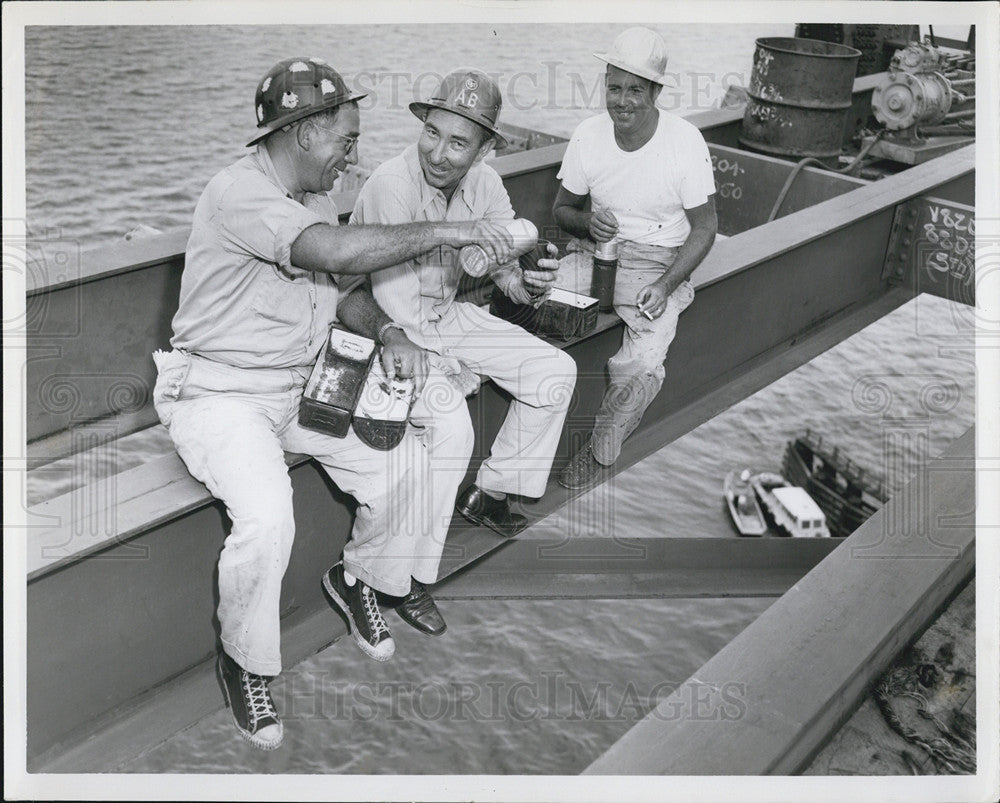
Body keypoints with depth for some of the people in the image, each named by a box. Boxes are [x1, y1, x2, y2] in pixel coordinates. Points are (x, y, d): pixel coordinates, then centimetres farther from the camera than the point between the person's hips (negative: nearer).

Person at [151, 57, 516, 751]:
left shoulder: (315, 197, 8)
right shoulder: (239, 192, -22)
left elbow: (343, 291, 14)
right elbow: (338, 252, -37)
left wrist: (389, 333, -8)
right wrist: (448, 233, -31)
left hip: (302, 383, 8)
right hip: (219, 391, -8)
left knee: (405, 461, -6)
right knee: (267, 522, -29)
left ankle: (362, 578, 22)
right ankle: (246, 663, 0)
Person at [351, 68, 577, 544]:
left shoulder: (484, 184, -7)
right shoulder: (390, 186, -27)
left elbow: (506, 266, -1)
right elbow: (399, 311, -25)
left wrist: (529, 284, -25)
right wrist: (454, 368, -22)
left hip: (448, 316, 7)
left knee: (555, 372, -1)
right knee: (450, 422, -30)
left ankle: (490, 493, 14)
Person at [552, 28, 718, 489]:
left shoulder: (686, 143, -10)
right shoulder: (588, 135, -2)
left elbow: (703, 228, -4)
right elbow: (562, 208, 10)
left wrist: (665, 285, -18)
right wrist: (587, 222, -15)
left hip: (658, 262, -2)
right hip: (594, 252, 3)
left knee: (641, 367, -26)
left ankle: (599, 452, 1)